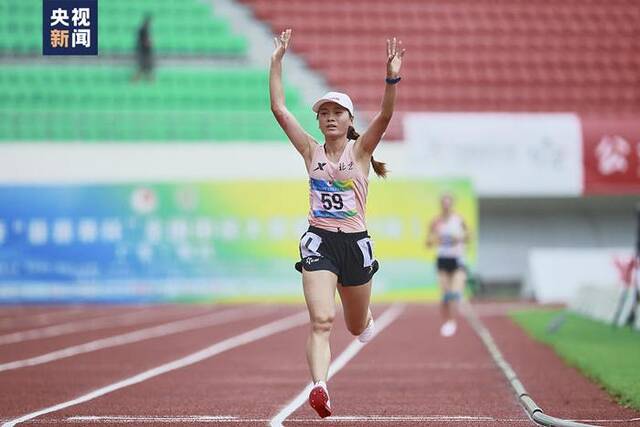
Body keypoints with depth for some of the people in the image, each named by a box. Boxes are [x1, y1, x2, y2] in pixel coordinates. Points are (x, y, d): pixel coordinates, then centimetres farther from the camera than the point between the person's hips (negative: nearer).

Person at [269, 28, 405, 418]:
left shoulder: (360, 150, 0)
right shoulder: (312, 151, 4)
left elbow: (385, 116, -17)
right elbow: (280, 109, 0)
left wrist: (392, 79, -33)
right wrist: (277, 61, -4)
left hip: (355, 243, 0)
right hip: (319, 243, 0)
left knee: (357, 327, 17)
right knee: (321, 321, -21)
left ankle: (368, 318, 54)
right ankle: (320, 388, -33)